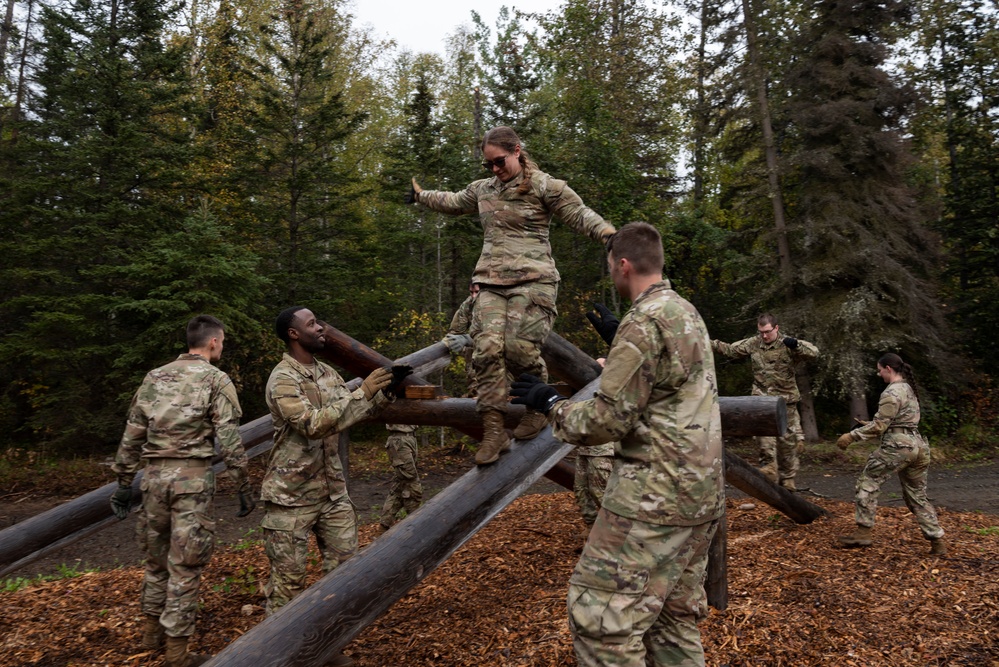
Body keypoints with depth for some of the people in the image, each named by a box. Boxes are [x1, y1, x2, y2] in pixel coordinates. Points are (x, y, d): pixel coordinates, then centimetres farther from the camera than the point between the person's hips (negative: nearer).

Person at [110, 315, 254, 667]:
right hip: (192, 478, -5)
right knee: (185, 565, 2)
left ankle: (152, 631, 35)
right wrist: (243, 488, -5)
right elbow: (229, 441, -10)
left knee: (155, 555, 21)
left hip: (154, 476, 5)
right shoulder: (216, 380, -4)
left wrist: (123, 483, 18)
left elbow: (131, 436, 11)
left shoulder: (154, 378, 11)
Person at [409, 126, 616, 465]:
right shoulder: (483, 189, 20)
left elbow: (580, 214, -8)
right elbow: (453, 202, 39)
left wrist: (608, 232, -25)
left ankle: (539, 409, 12)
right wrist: (422, 195, 49)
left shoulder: (544, 186, 0)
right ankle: (494, 431, -8)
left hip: (532, 280, -5)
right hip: (492, 282, 5)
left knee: (520, 346, -17)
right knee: (488, 347, -11)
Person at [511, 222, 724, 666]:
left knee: (599, 614, -2)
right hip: (701, 494, 10)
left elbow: (608, 421, -18)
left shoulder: (644, 321, -15)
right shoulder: (688, 313, 14)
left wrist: (551, 404, -3)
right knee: (675, 616, 17)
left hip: (655, 493, -10)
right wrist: (617, 339, 34)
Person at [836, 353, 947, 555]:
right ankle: (938, 541, 17)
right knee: (917, 496, 17)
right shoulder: (909, 389, 17)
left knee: (868, 482, 1)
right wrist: (871, 425, 21)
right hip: (918, 446, 9)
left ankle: (863, 532, -2)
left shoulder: (891, 393, -12)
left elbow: (879, 426, -16)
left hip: (897, 446, -9)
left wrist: (852, 436, -11)